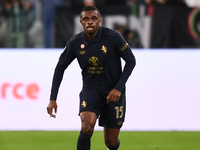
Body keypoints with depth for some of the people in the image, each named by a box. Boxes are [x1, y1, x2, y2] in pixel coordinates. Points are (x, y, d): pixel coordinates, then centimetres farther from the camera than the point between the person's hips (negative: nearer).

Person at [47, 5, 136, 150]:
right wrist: (53, 99, -1)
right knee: (87, 124, -30)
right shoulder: (74, 43, -9)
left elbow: (131, 60, -6)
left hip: (113, 91, -1)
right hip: (90, 88, 1)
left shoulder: (113, 37, -16)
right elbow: (60, 67, 4)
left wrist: (118, 88, -15)